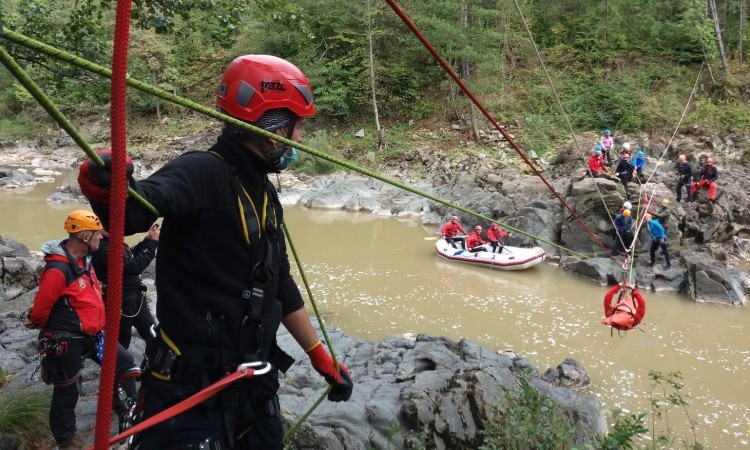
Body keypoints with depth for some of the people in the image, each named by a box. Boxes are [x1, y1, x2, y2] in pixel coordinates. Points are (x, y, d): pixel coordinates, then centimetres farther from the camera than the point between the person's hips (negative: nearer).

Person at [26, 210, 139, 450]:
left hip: (92, 333, 8)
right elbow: (40, 308, -19)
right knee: (67, 391, 8)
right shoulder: (58, 269, -27)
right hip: (67, 341, -8)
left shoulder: (84, 259, 3)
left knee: (124, 362, 10)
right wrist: (46, 328, 0)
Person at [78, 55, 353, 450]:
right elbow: (137, 208, -36)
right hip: (190, 389, -8)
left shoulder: (265, 194, 11)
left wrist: (321, 359, 22)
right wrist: (107, 190, -58)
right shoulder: (204, 172, -15)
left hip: (255, 384, 9)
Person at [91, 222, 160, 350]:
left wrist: (147, 240, 4)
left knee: (154, 335, 15)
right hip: (121, 304, -9)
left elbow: (131, 256, 16)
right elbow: (134, 266, -30)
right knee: (121, 342, 8)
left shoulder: (112, 242, 4)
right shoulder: (103, 248, -26)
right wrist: (153, 243, -23)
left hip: (135, 299, 9)